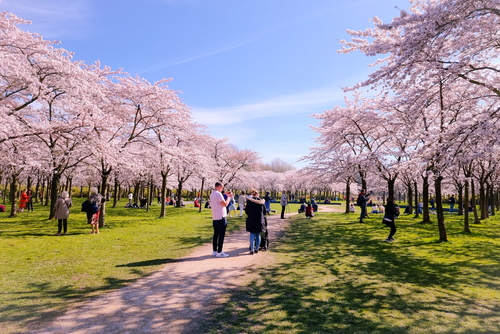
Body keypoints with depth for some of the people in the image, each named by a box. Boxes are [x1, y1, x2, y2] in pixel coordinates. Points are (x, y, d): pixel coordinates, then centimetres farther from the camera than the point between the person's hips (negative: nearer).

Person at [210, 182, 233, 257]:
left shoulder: (212, 194, 13)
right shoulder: (218, 194, -16)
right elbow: (225, 204, -19)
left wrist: (225, 195, 16)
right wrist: (229, 197, -5)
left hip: (214, 218, 9)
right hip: (221, 218, -9)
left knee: (216, 235, 14)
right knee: (221, 235, -2)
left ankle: (215, 251, 19)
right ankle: (219, 252, 1)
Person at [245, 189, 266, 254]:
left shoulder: (249, 200, -6)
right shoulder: (262, 201, 2)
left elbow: (246, 211, -1)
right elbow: (264, 211, 8)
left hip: (251, 220, -2)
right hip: (260, 221, 2)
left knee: (252, 235, 5)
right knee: (258, 235, 12)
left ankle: (252, 250, 1)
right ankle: (256, 249, 17)